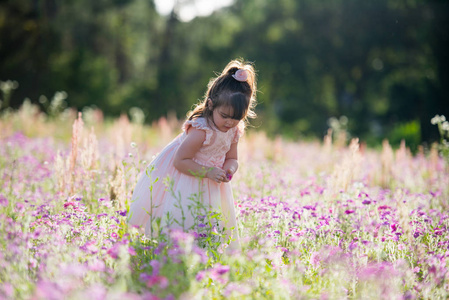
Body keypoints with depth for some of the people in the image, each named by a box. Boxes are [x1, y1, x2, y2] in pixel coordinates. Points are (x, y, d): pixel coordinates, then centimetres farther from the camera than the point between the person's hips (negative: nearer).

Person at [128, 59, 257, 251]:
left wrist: (229, 168, -17)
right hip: (179, 181, -7)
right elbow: (180, 161, -29)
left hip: (208, 185, 7)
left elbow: (232, 159, 7)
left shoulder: (235, 130, -7)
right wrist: (208, 172, -32)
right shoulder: (200, 131, -30)